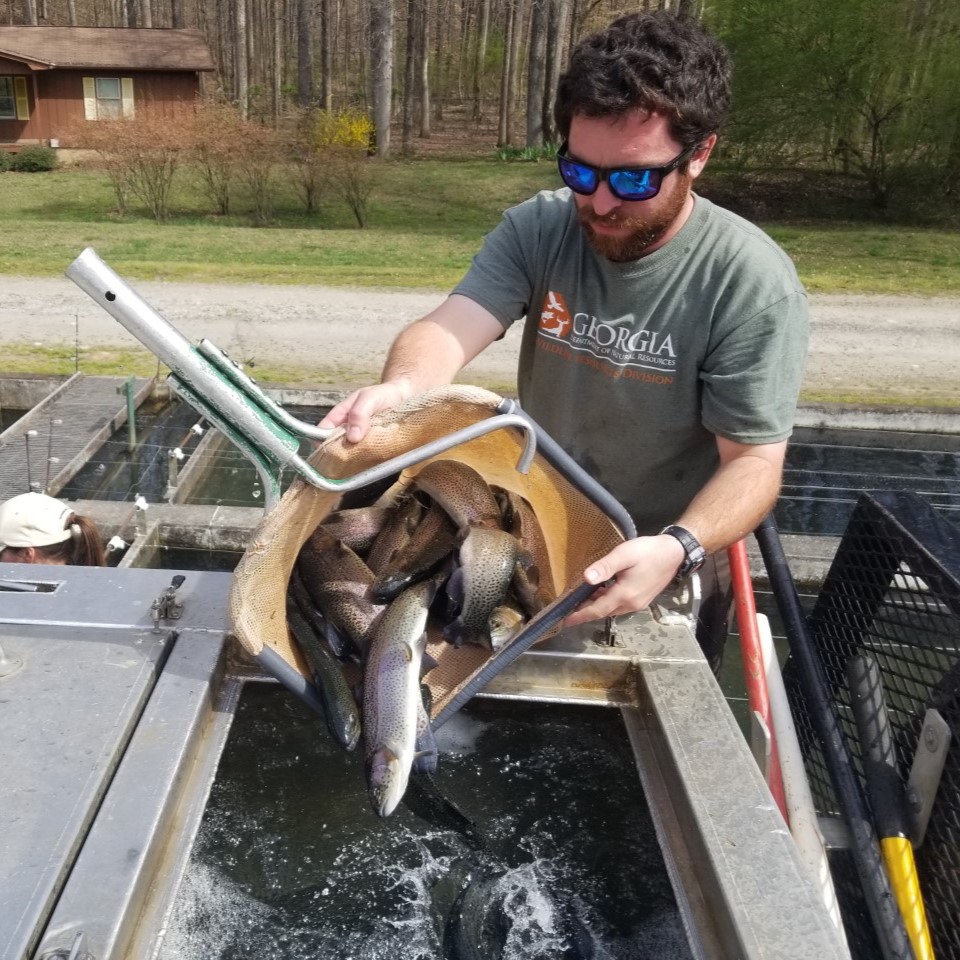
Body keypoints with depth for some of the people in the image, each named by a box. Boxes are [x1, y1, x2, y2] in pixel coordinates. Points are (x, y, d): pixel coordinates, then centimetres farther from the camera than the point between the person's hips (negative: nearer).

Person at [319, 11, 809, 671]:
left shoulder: (753, 283, -23)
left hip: (665, 576, -2)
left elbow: (753, 462, -22)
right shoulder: (537, 229, -14)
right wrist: (401, 386, -50)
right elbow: (451, 327, -27)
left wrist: (678, 549, -42)